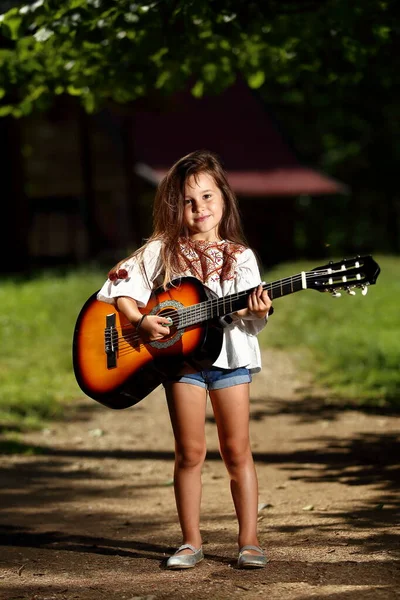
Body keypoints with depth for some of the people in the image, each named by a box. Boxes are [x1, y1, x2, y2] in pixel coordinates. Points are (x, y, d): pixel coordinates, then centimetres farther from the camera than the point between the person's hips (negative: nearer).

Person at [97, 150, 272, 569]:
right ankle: (191, 542, 10)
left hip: (230, 356, 0)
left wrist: (258, 311, -21)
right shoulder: (163, 251, 3)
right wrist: (141, 321, -12)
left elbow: (252, 319, 1)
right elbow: (120, 284, 2)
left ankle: (249, 541, 7)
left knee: (237, 451, 2)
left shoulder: (239, 257, 4)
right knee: (190, 453, 2)